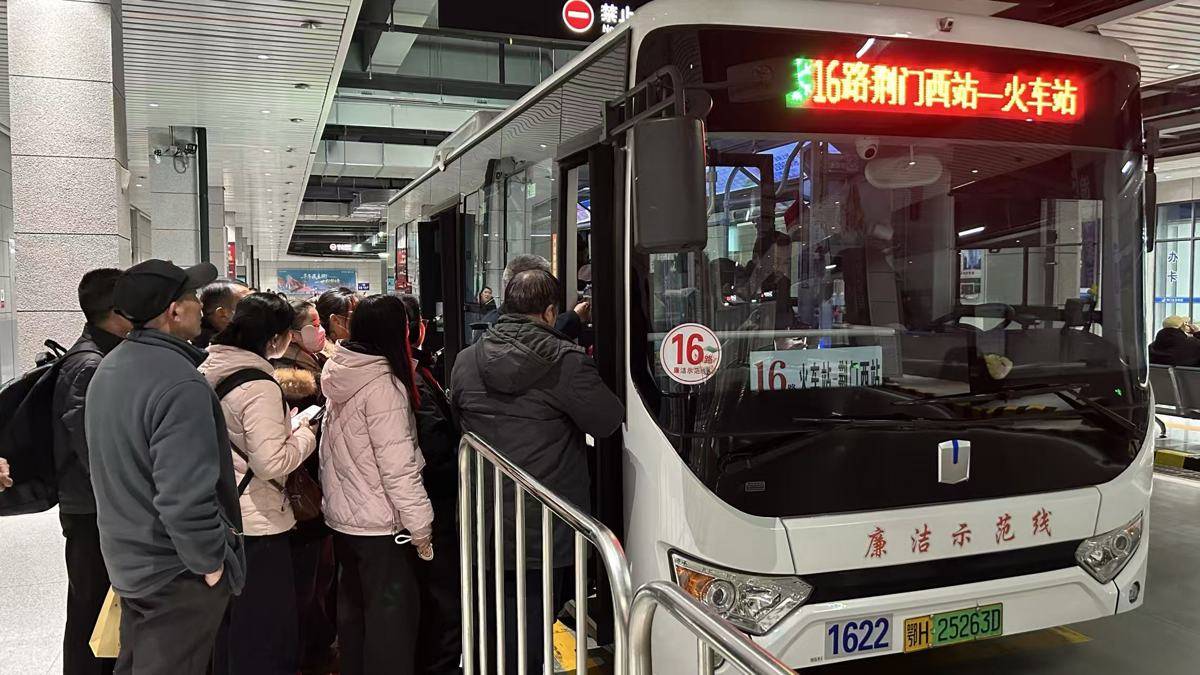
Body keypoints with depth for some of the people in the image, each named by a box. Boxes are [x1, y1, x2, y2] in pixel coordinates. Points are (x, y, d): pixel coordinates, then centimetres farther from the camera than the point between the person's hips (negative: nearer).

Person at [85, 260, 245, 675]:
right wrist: (212, 562, -18)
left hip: (126, 559, 9)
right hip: (176, 572, -9)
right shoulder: (181, 384, -26)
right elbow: (185, 496, -31)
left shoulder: (109, 367, 6)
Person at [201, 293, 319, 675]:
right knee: (267, 634, 4)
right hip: (256, 524, -9)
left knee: (227, 626, 23)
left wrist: (282, 426, 14)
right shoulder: (259, 385, -21)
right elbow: (271, 462, -26)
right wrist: (304, 435, -10)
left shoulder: (209, 372, 6)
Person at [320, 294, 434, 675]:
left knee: (353, 607, 20)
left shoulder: (340, 376, 3)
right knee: (391, 615, 3)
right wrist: (420, 523, -16)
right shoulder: (382, 383, -20)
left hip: (343, 515, 8)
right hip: (380, 522, -8)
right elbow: (397, 465, -22)